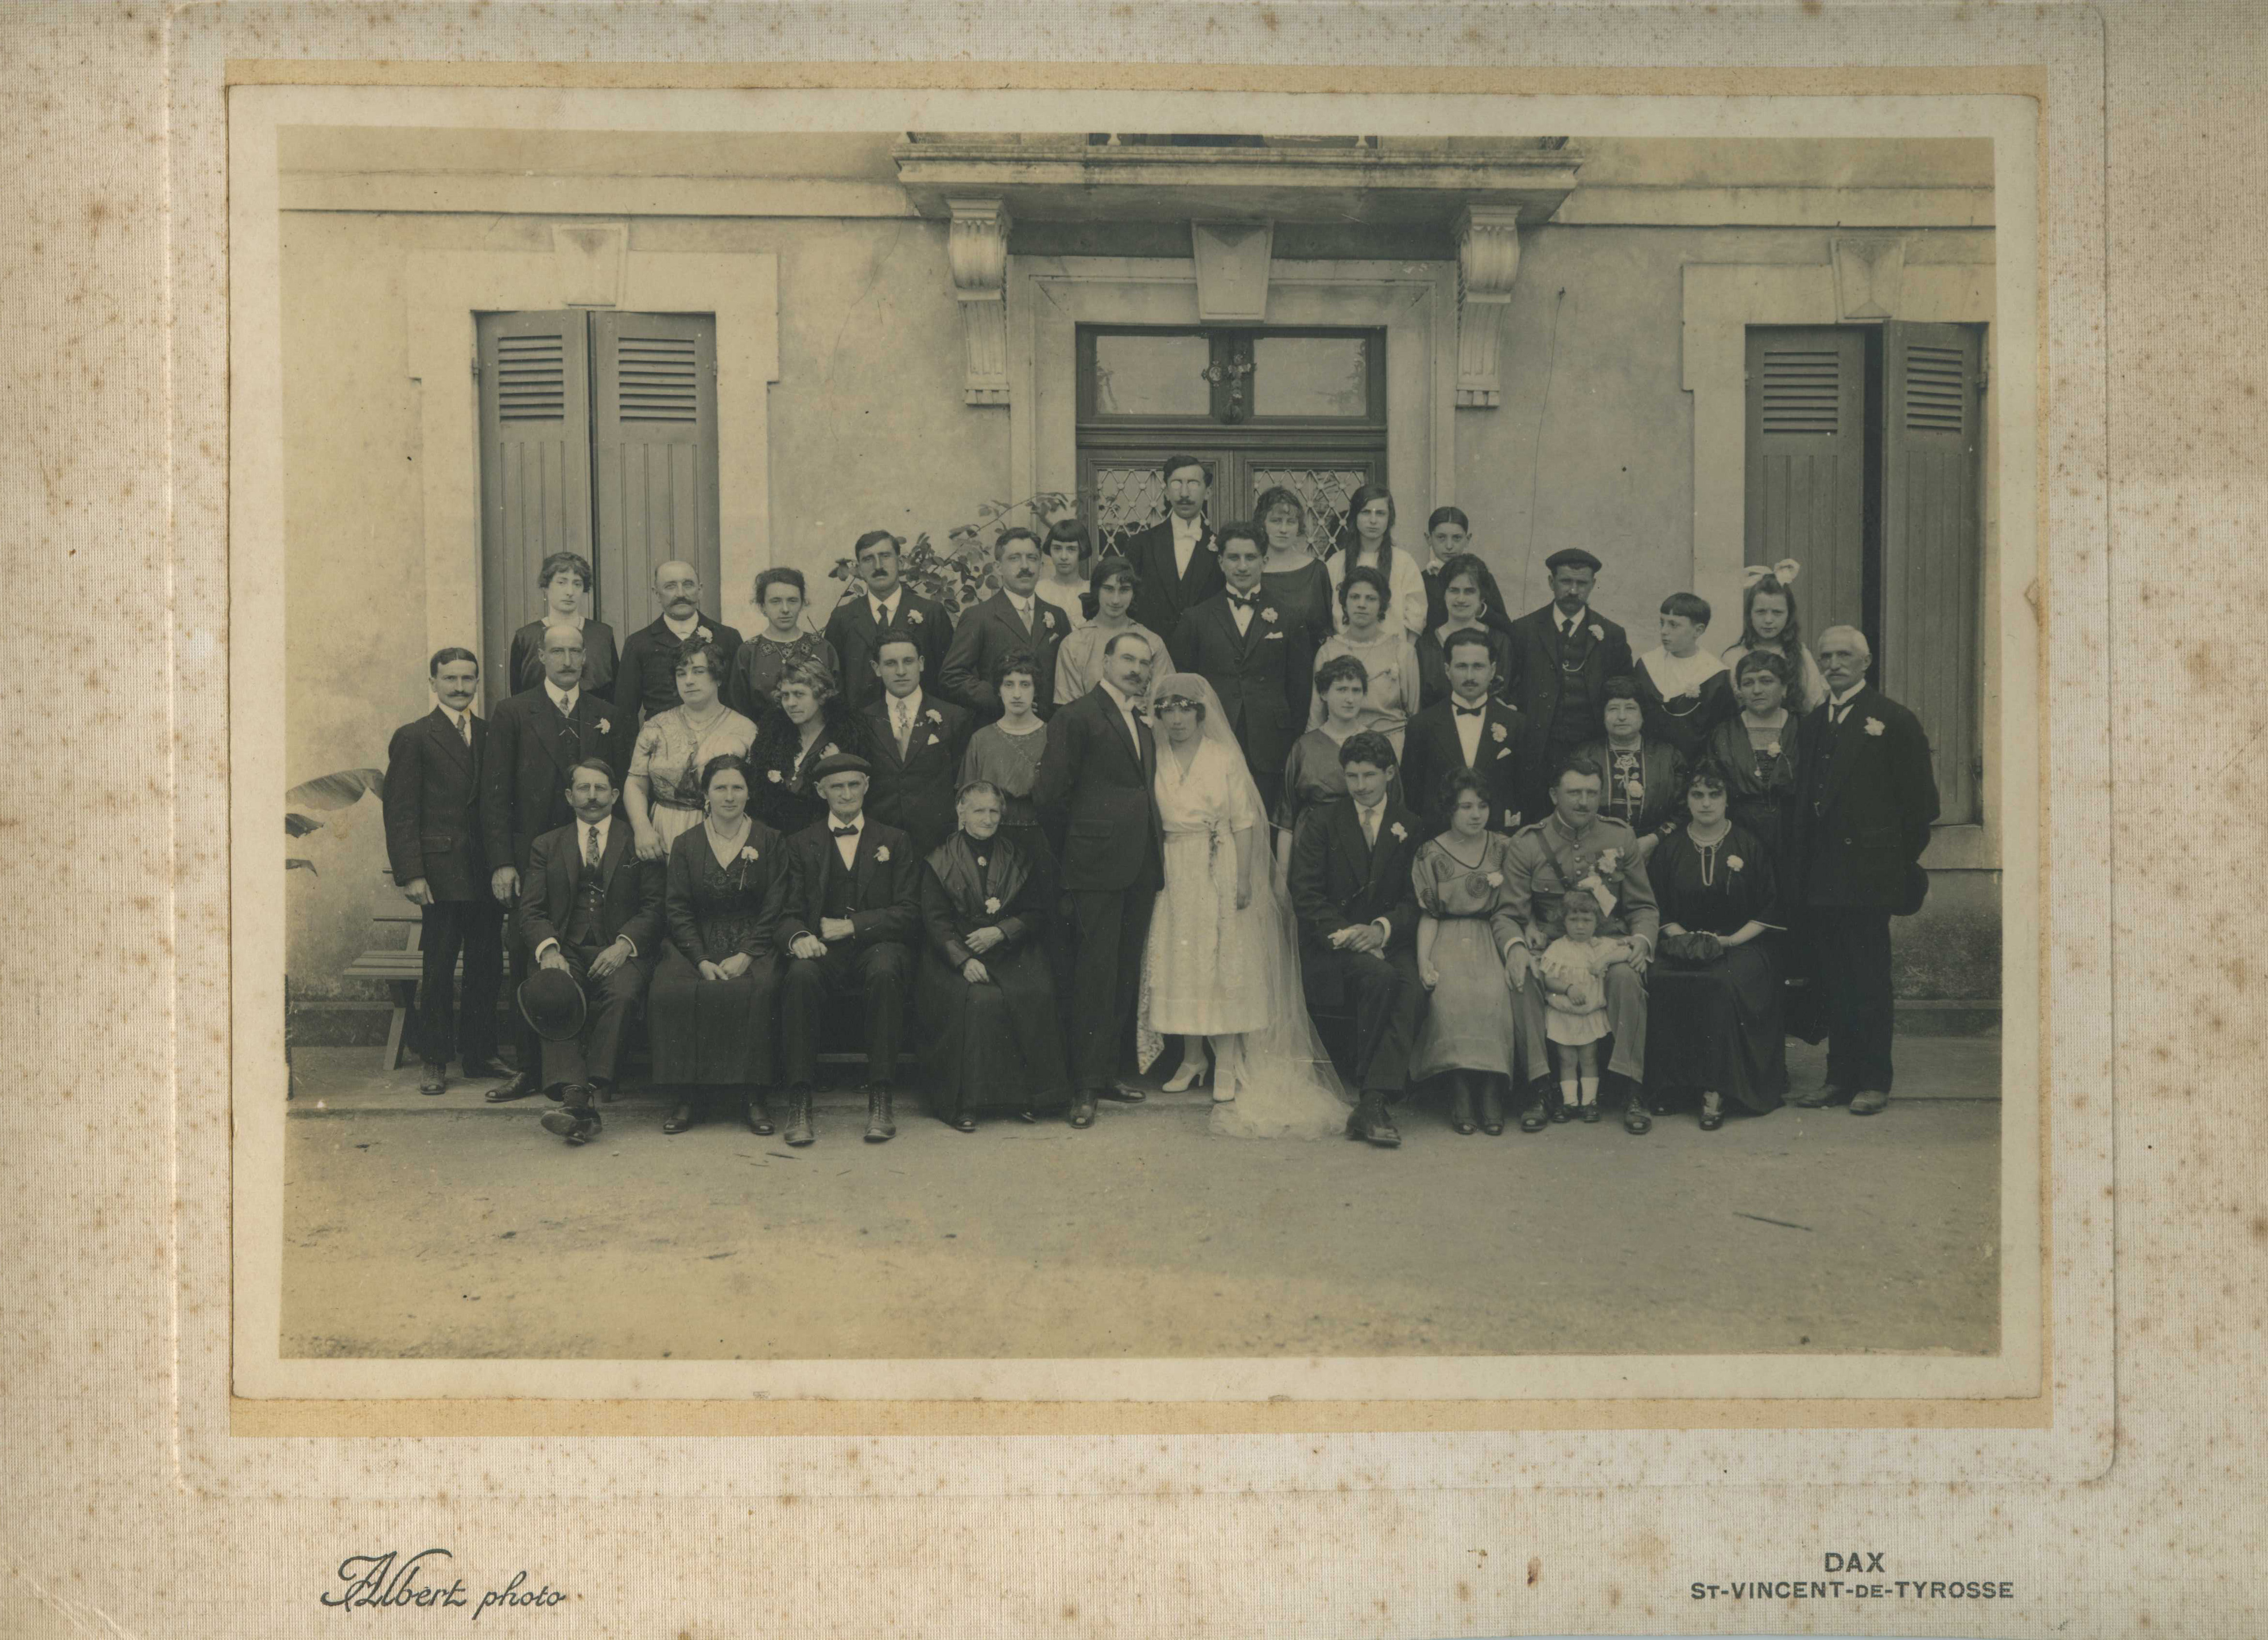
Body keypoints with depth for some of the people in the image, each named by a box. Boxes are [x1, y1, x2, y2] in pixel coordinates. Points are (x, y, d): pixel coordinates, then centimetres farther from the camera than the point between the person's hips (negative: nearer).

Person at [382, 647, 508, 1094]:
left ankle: (480, 1054, 18)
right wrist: (410, 874, -11)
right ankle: (434, 1062, 8)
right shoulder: (413, 738, 1)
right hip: (442, 871, -4)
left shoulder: (490, 735, 14)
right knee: (438, 970, 1)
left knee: (487, 968, 7)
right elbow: (400, 813, -3)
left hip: (486, 873, 4)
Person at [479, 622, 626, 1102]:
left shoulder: (609, 717, 10)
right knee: (528, 968, 2)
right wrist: (501, 863, -7)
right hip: (530, 859, -1)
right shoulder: (511, 714, 4)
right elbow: (495, 794, 0)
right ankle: (531, 1069, 11)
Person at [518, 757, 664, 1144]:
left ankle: (595, 1086, -38)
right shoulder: (547, 847, 20)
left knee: (621, 993, -35)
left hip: (620, 951, -1)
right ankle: (575, 1098, -44)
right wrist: (548, 950, -12)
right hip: (567, 950, 1)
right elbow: (531, 912, 10)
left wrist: (624, 944, -14)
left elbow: (654, 907, 5)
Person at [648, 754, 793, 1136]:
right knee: (668, 993, -30)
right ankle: (690, 1098, -21)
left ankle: (751, 1097, -24)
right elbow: (677, 910, 5)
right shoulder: (686, 844, 12)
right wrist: (702, 961, -11)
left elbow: (775, 909, 2)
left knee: (753, 991, -35)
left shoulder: (770, 842, 8)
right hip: (696, 946, 2)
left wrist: (745, 956, -13)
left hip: (753, 946, -2)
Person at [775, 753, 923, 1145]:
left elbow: (909, 914, 6)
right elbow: (789, 912, 9)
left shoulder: (895, 842, 17)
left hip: (877, 944, 0)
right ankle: (799, 1103, -34)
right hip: (822, 949, 1)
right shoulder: (802, 844, 19)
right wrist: (798, 936, -16)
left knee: (885, 972, -37)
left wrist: (852, 926, -8)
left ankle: (881, 1099, -35)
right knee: (800, 976, -35)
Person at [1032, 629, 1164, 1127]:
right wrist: (1080, 840, 2)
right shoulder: (1077, 717, -4)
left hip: (1141, 868, 7)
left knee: (1125, 977, 9)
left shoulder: (1143, 727, 21)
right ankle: (1084, 1087, -2)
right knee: (1095, 976, -6)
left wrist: (1154, 839, 9)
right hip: (1098, 867, -7)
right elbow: (1049, 795, -8)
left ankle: (1107, 1072, 18)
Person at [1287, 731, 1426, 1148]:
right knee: (1379, 975, -33)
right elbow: (1305, 894, 0)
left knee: (1410, 987, -31)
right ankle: (1370, 1092, -23)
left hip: (1390, 940, 2)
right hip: (1333, 945, -2)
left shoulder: (1410, 827, 14)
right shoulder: (1320, 822, 9)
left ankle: (1374, 1103, -34)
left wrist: (1382, 927, -13)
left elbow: (1416, 899, 7)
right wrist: (1345, 933, -15)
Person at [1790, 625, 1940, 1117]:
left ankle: (1874, 1080, 5)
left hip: (1867, 869, -5)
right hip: (1821, 873, 5)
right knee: (1831, 978, 8)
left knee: (1869, 978, -2)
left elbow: (1919, 795, -3)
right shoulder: (1813, 722, 16)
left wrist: (1904, 857, -2)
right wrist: (1802, 863, 8)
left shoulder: (1894, 720, -2)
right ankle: (1840, 1075, 15)